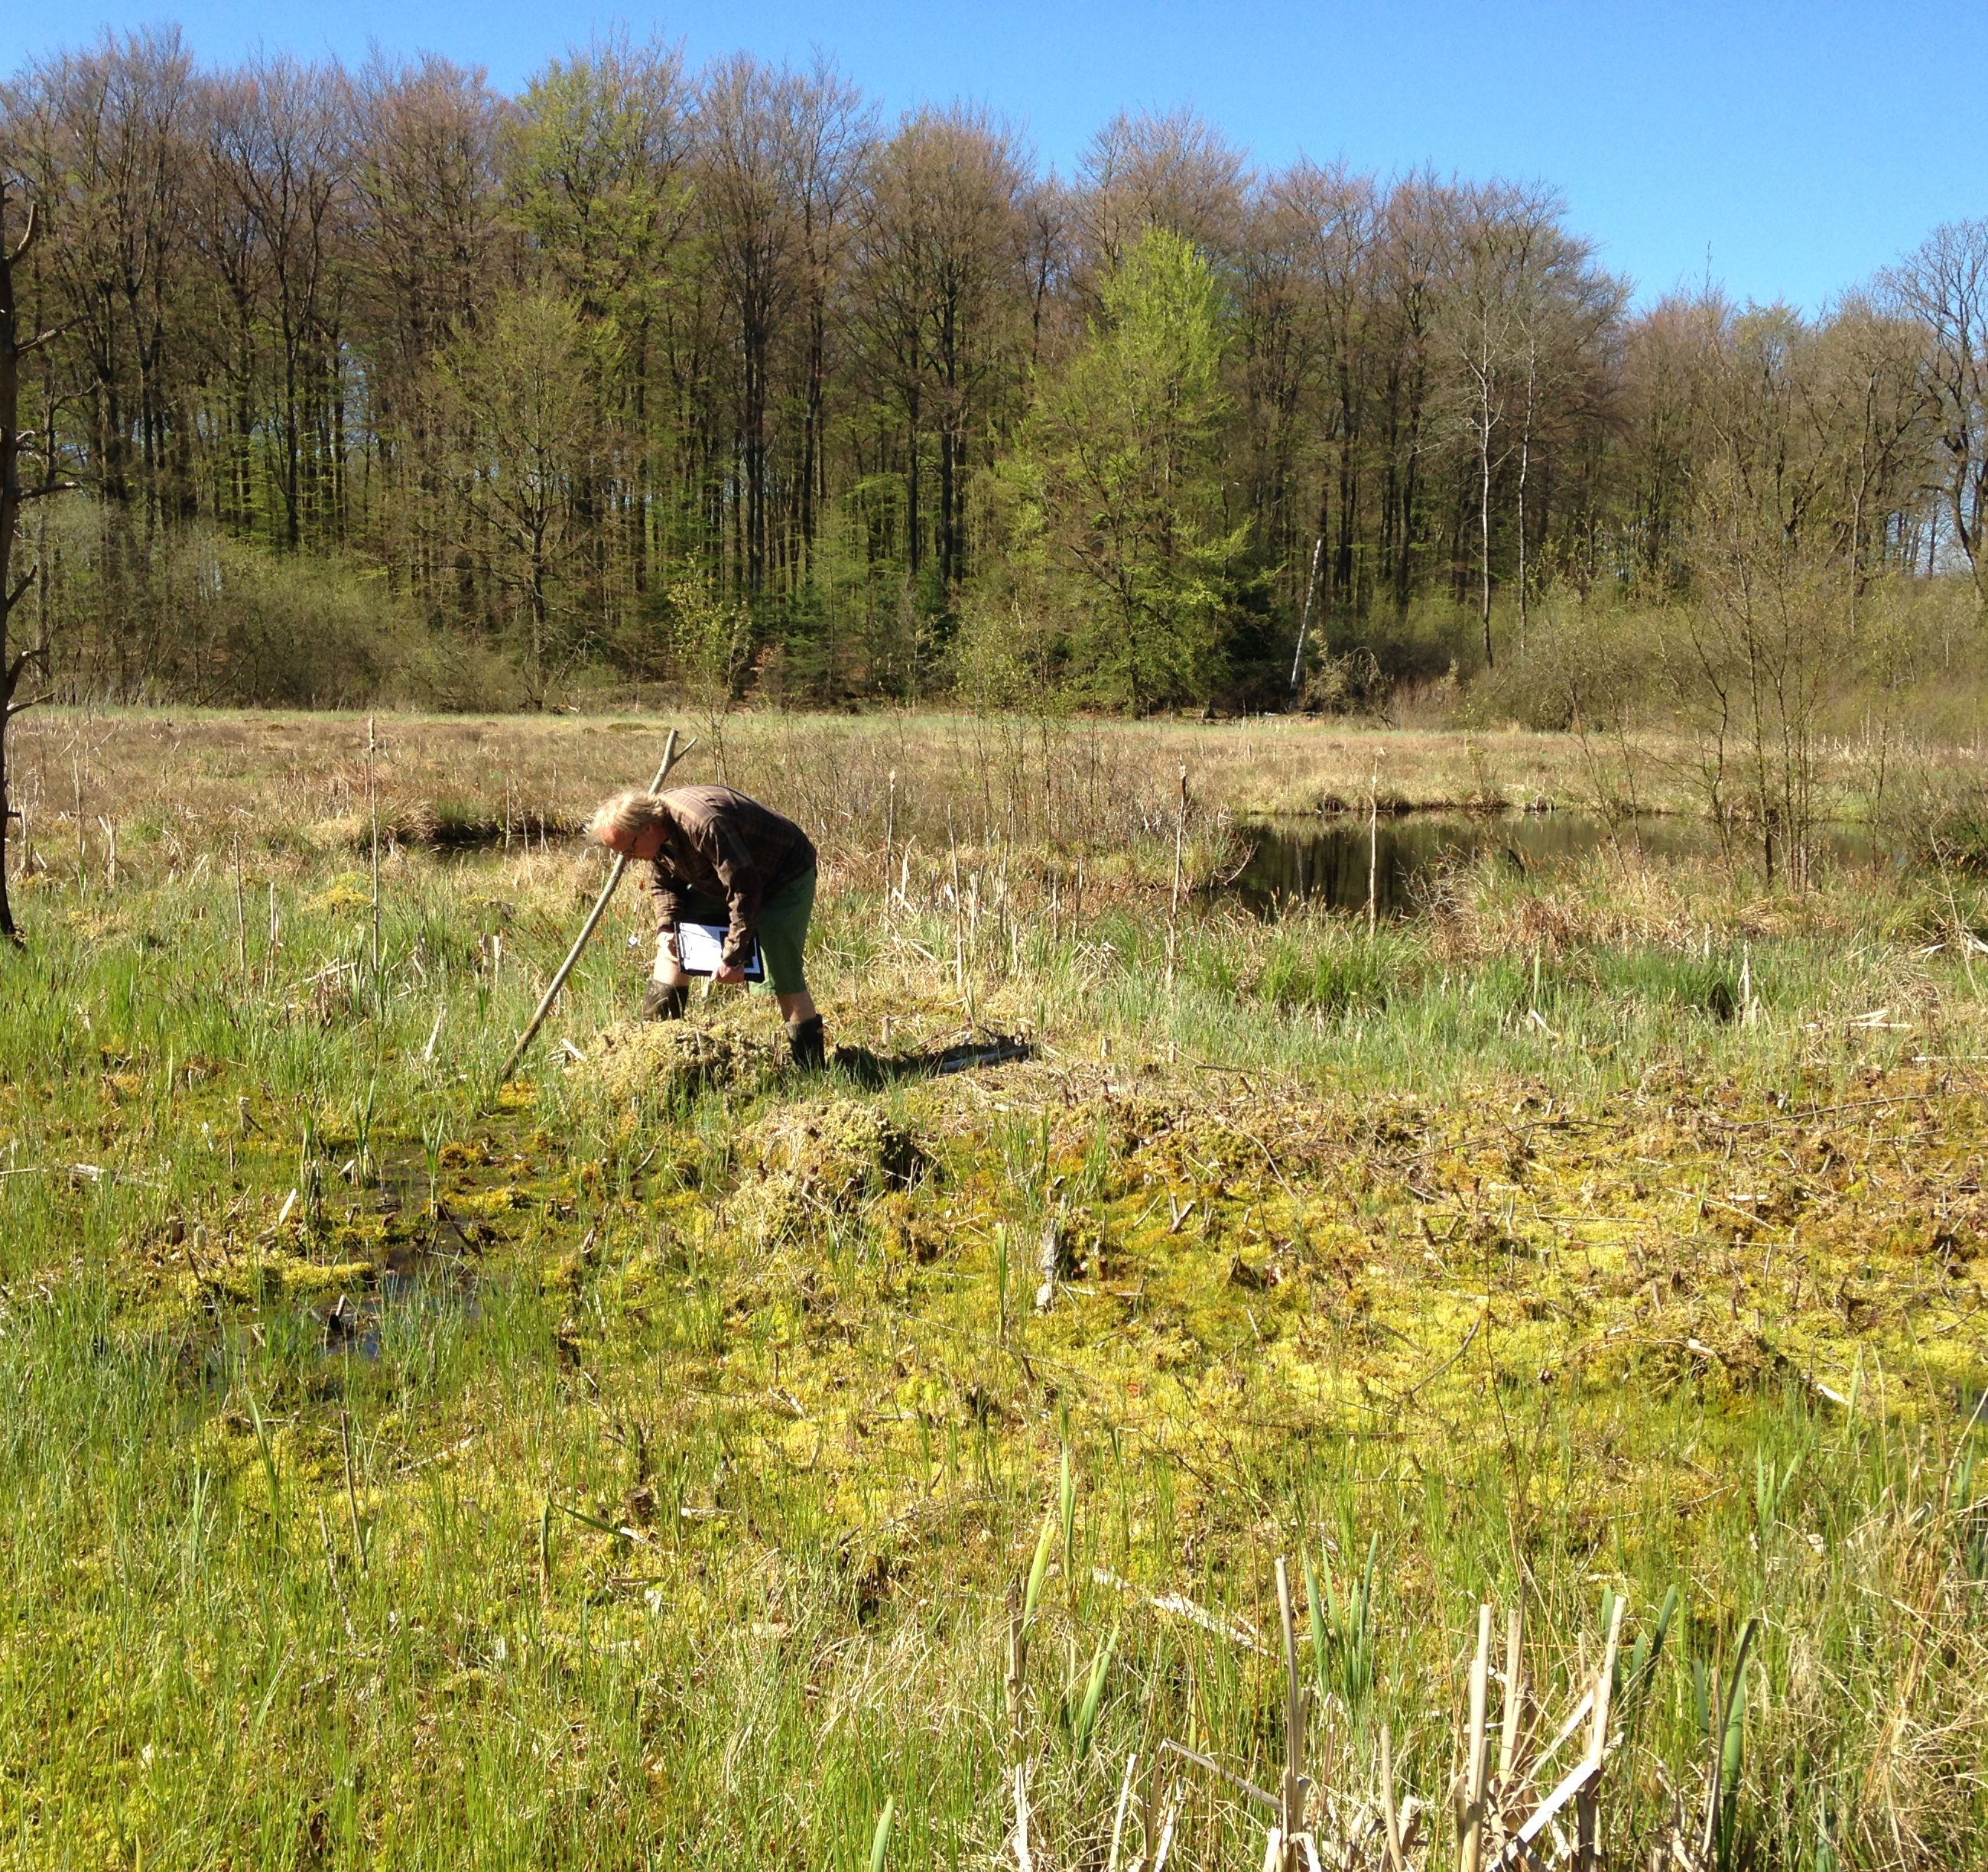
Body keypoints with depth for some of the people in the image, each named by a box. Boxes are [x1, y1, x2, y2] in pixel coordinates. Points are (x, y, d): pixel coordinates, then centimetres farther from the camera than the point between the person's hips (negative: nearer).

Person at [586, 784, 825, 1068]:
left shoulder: (703, 825, -38)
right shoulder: (656, 832, -11)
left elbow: (746, 888, -34)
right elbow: (663, 884, 7)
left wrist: (733, 956, -30)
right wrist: (666, 928, -13)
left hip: (785, 878, -9)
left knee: (784, 978, -16)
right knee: (672, 945, 2)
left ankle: (812, 1071, -8)